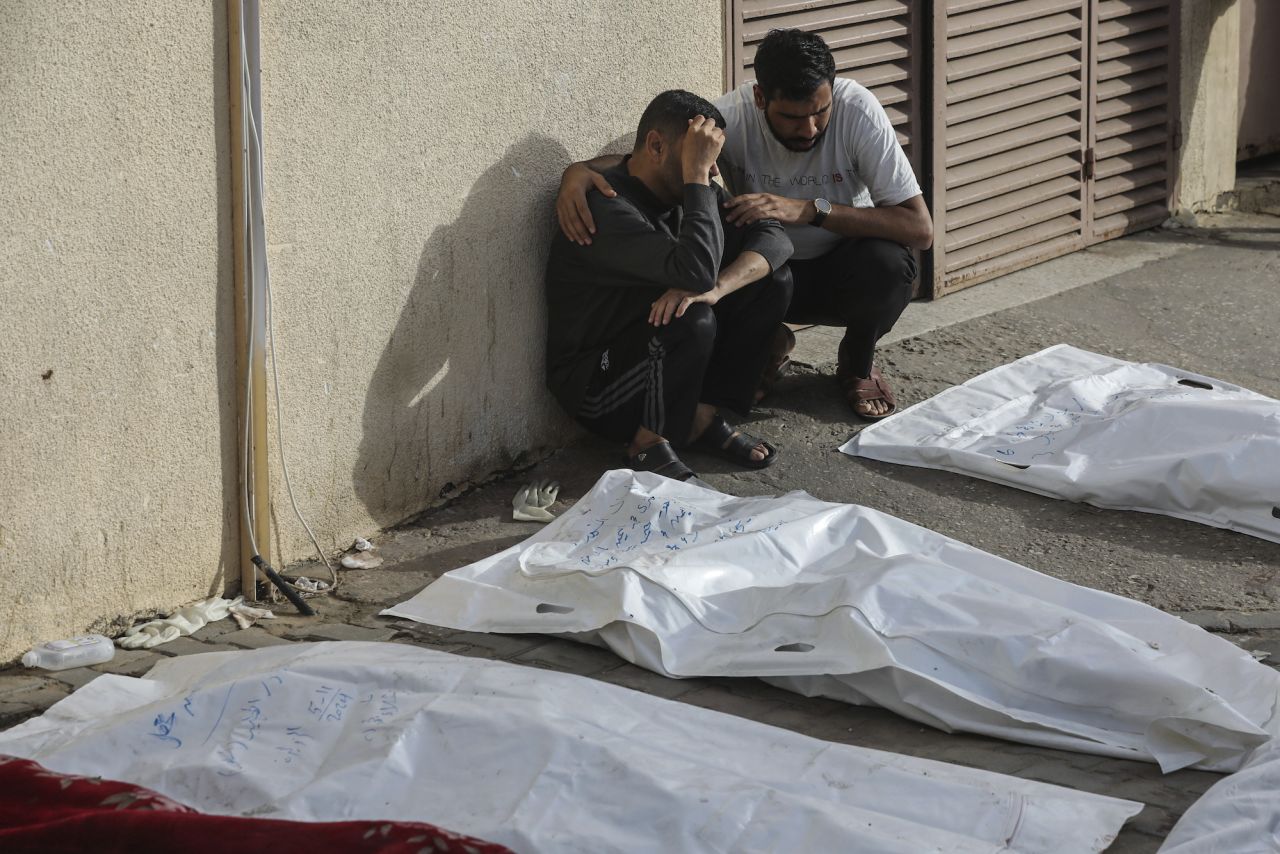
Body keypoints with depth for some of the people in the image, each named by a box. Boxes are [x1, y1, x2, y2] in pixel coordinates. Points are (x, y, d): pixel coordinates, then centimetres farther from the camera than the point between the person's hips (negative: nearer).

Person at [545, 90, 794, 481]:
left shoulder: (684, 192, 1)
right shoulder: (606, 208, -26)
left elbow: (774, 237, -7)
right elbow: (697, 269, -38)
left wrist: (716, 287, -27)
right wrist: (696, 175, -31)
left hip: (659, 364, 8)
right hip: (595, 385, -8)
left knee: (773, 280, -6)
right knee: (691, 318, -37)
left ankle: (704, 417, -1)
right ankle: (650, 443, -13)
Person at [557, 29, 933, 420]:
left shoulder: (856, 107, -25)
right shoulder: (733, 116, -23)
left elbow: (920, 227, -29)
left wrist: (809, 209, -39)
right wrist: (578, 171, -41)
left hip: (843, 270, 0)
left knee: (887, 263, -34)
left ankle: (858, 364, -1)